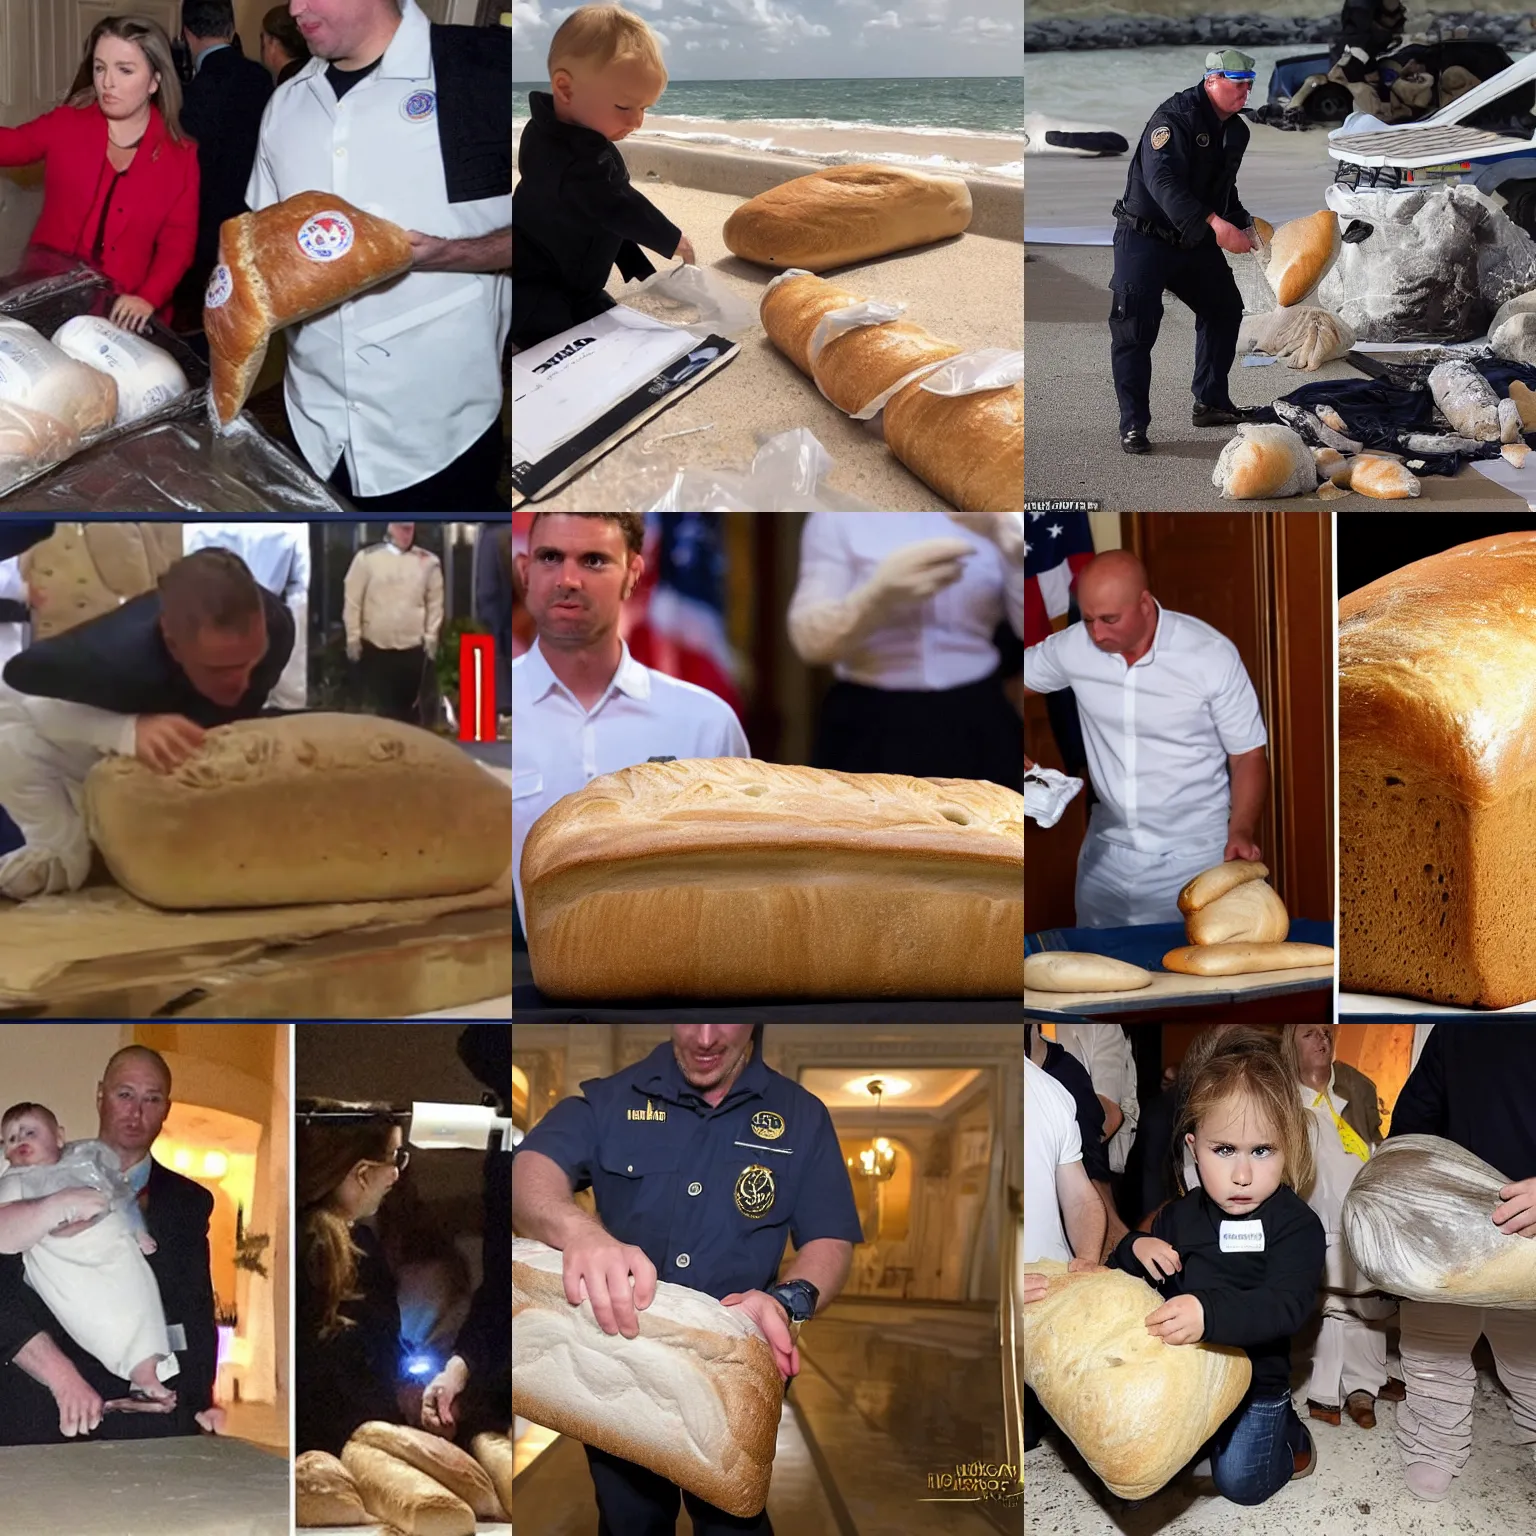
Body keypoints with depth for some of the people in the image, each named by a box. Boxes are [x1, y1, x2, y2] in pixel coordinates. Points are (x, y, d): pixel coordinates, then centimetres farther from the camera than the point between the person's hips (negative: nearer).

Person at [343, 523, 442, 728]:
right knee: (376, 707, 8)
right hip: (374, 646, -1)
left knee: (409, 706, 6)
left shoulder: (428, 561, 0)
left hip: (413, 647, 1)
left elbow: (435, 601, 6)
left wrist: (431, 637, 4)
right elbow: (353, 600, 0)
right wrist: (353, 637, -1)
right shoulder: (367, 557, -4)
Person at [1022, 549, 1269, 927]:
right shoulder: (1073, 646, -7)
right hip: (1106, 853, 4)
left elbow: (1248, 756, -8)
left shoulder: (1212, 655, -16)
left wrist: (1241, 831, -24)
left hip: (1192, 856, -4)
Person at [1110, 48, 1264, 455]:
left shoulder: (1236, 131, 8)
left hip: (1195, 242, 9)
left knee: (1224, 308, 13)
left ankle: (1211, 403, 26)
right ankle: (1133, 425, -7)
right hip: (1145, 238, -8)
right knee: (1135, 328, -12)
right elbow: (1162, 181, -34)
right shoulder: (1175, 116, -21)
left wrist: (1244, 225, 4)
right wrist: (1214, 224, -42)